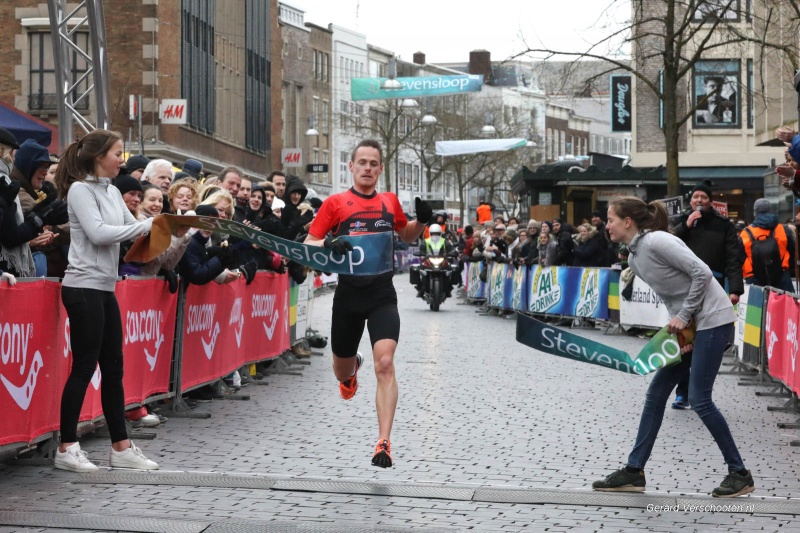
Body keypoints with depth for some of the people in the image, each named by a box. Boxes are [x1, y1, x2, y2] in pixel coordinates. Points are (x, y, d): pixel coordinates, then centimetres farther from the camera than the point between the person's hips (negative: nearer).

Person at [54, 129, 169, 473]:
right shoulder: (80, 190, -9)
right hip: (84, 287, -8)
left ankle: (121, 447, 15)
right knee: (84, 367, -5)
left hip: (105, 289, 8)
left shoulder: (112, 192, 14)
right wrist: (148, 225, -16)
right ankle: (67, 448, 4)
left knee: (113, 368, 9)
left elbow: (133, 229, 17)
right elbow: (98, 233, -19)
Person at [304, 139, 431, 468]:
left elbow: (406, 236, 26)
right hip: (348, 294, 0)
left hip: (382, 295, 0)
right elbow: (308, 245, -1)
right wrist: (329, 244, -22)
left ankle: (384, 443, -18)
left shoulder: (390, 202, 8)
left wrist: (421, 221, 4)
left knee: (385, 363, -19)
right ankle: (352, 369, 56)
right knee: (342, 372, 15)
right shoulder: (335, 203, -1)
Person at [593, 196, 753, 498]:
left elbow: (702, 273, -21)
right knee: (656, 393, 7)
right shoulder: (634, 259, 10)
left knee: (699, 399, -7)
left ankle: (740, 474, 6)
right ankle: (634, 472, 12)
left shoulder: (657, 241, -18)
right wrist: (677, 324, -3)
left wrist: (683, 316, -17)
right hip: (688, 325, 10)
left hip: (713, 320, -10)